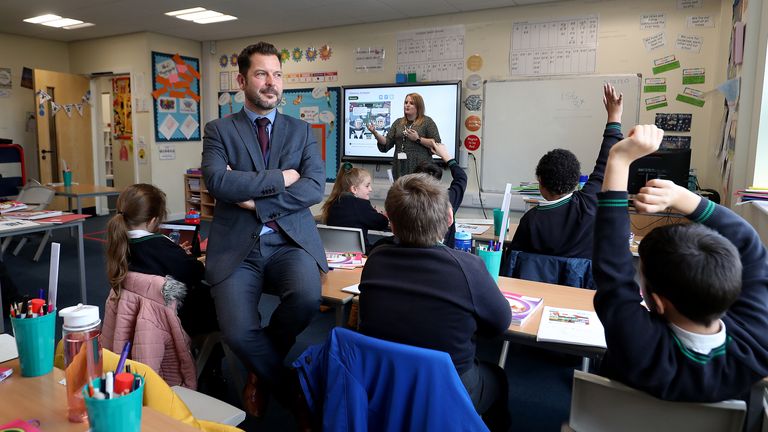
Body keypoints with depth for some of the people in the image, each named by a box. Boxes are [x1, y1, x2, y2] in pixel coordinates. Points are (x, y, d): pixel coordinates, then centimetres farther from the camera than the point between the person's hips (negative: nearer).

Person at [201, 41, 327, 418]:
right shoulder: (219, 130, 7)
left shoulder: (301, 131, 11)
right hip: (236, 246, 0)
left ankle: (264, 370, 7)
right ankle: (292, 386, 14)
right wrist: (280, 178, -10)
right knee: (238, 333, -21)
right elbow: (218, 182, -11)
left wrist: (255, 200, -11)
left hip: (289, 242, 1)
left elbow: (314, 188, -4)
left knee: (307, 297, -29)